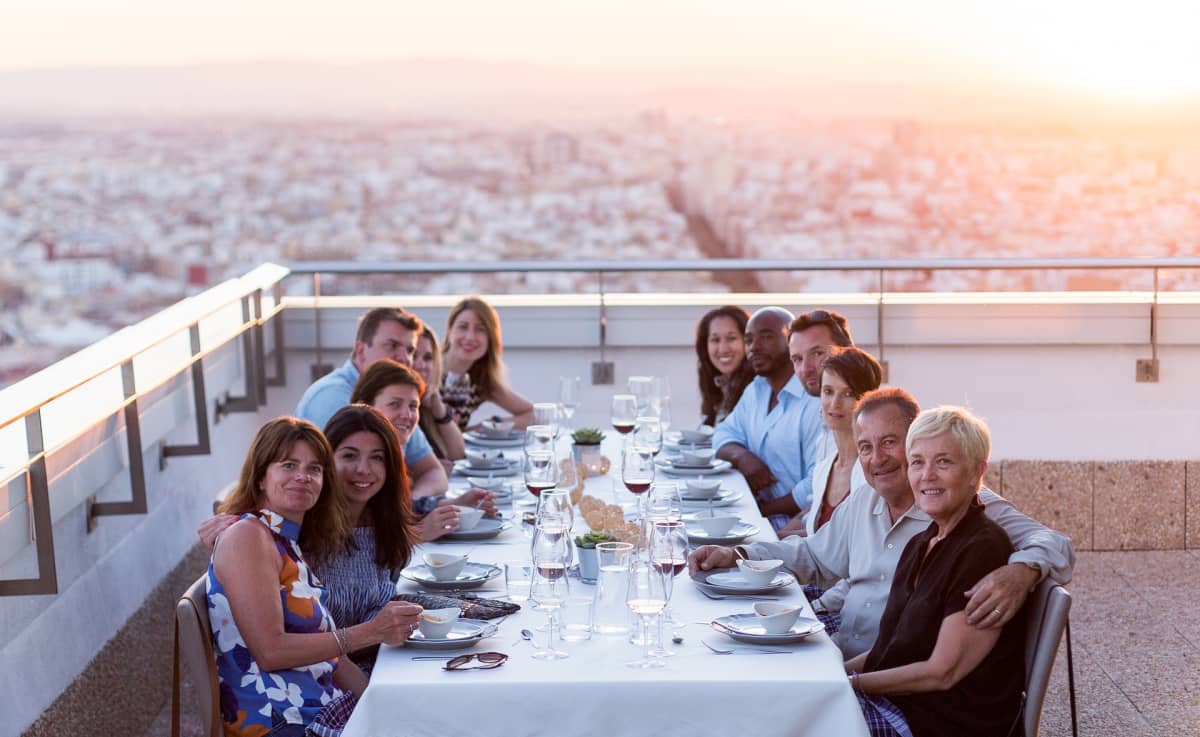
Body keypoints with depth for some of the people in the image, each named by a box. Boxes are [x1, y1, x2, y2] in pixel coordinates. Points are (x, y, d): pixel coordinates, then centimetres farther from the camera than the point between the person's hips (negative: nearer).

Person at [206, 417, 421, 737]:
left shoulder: (289, 544, 16)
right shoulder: (246, 536, -10)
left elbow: (324, 652, 11)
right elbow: (270, 651, -17)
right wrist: (371, 632, -17)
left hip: (321, 708, 8)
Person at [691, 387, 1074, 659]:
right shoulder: (862, 502, 14)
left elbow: (1054, 544, -17)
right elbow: (814, 556, 27)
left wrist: (1021, 572, -40)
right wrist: (736, 555, 13)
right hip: (841, 661, 7)